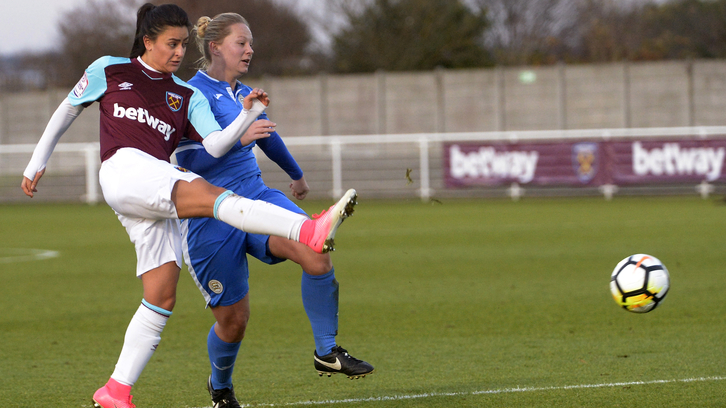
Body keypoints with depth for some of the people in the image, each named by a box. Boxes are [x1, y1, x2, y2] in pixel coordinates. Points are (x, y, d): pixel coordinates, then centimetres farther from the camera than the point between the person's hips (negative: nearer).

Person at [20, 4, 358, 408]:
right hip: (123, 168, -6)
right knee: (209, 194, -30)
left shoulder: (187, 96, 21)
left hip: (157, 199, 6)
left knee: (162, 299, -3)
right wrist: (38, 163, 26)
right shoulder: (109, 71, 15)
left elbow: (214, 145, 5)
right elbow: (67, 110, 26)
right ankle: (311, 232, -51)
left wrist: (248, 117, -11)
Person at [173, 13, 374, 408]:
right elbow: (190, 161, -22)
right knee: (233, 319, 1)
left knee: (316, 253, -22)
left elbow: (268, 138, 32)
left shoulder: (244, 95, 12)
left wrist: (296, 174, 47)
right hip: (212, 218, -6)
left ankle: (326, 352, -7)